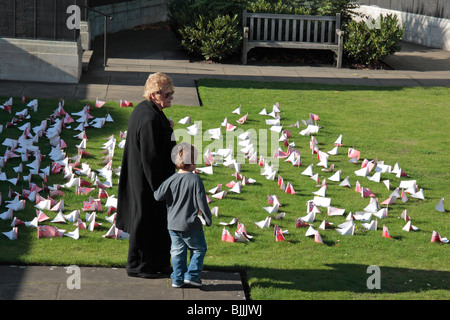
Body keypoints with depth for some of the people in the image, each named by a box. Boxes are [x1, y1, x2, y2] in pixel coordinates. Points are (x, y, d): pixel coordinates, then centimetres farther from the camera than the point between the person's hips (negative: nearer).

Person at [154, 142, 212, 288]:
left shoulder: (171, 180, -4)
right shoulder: (195, 180, -14)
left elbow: (158, 196, -4)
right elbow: (202, 202, -12)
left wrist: (156, 192, 20)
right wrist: (208, 218, 1)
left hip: (173, 224, 4)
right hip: (191, 224, -4)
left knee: (177, 251, 14)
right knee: (199, 249, 14)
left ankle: (177, 279, 14)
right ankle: (192, 275, 7)